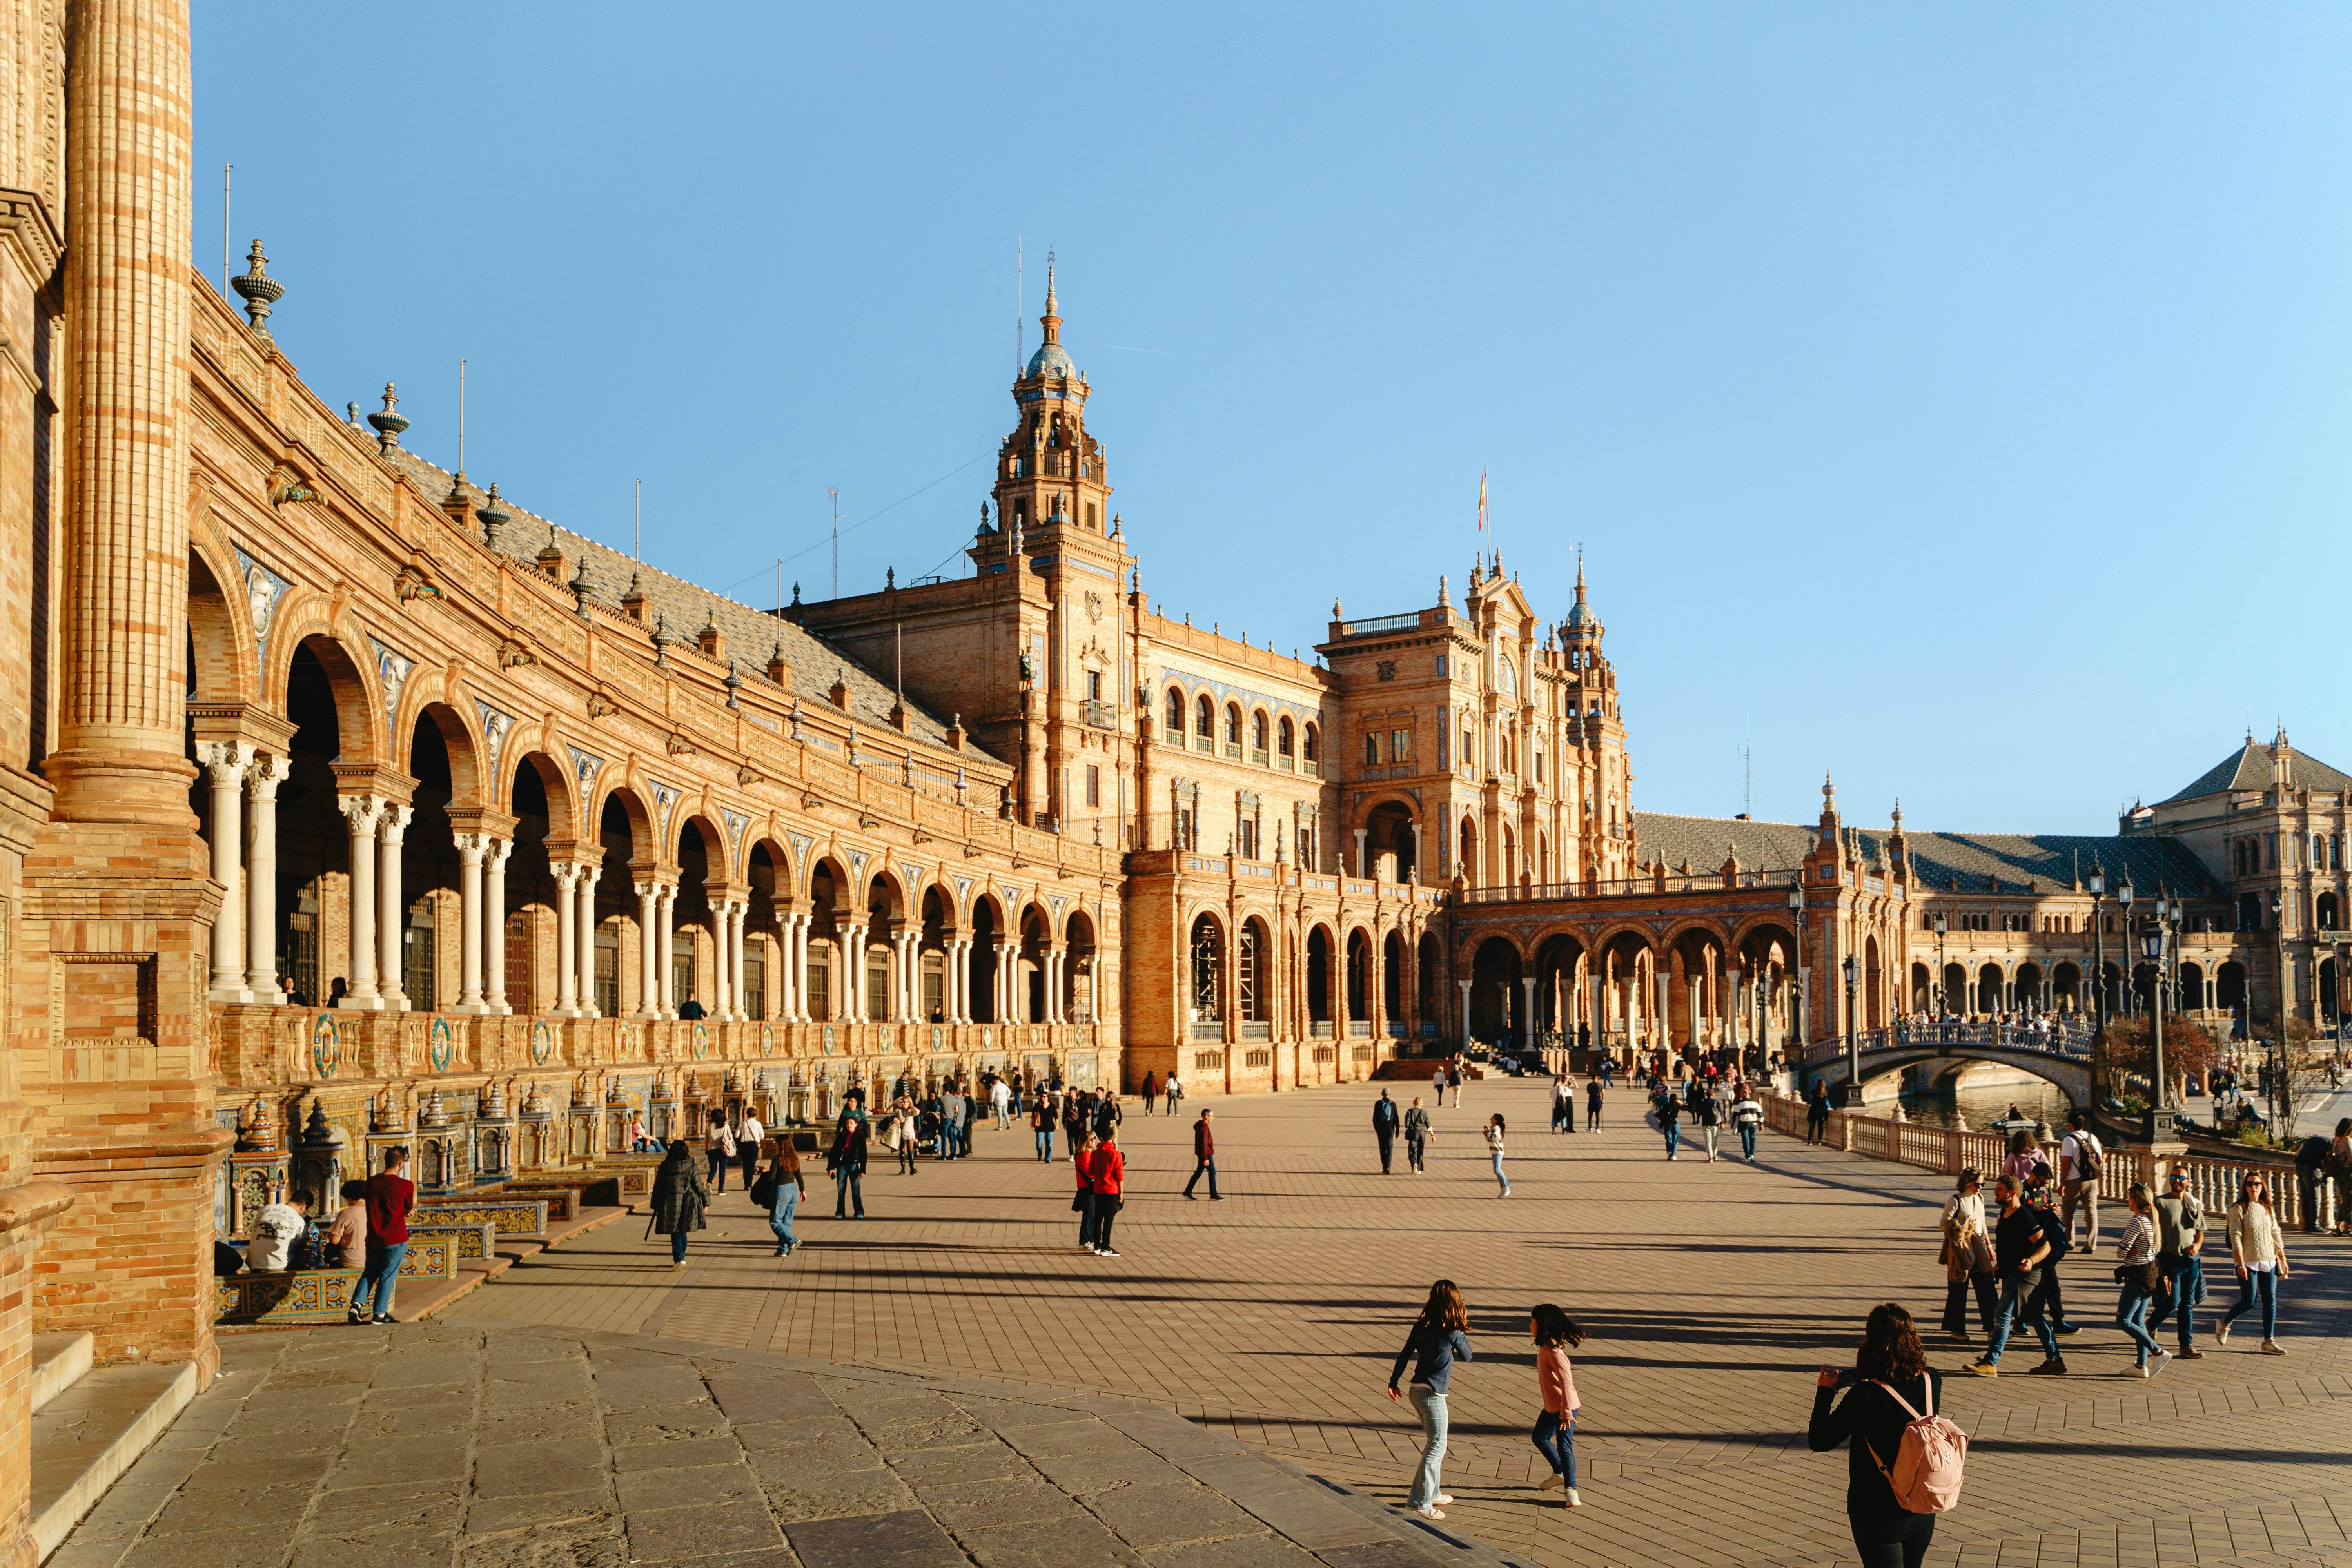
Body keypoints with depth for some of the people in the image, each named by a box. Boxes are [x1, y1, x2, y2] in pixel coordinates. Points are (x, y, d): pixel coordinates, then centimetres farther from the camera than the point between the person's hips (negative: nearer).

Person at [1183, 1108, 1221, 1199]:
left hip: (1201, 1154, 10)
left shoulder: (1200, 1126, 12)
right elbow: (1204, 1144, -23)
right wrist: (1206, 1158, -23)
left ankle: (1187, 1192, 15)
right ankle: (1213, 1195, 0)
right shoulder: (1204, 1128, -20)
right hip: (1206, 1154, -10)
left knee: (1198, 1173, 13)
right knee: (1212, 1173, -3)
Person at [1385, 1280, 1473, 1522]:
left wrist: (1393, 1383, 14)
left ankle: (1432, 1494, 29)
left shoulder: (1421, 1326, 4)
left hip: (1417, 1391, 7)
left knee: (1434, 1443, 20)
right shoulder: (1452, 1332, -13)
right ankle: (1421, 1502, -7)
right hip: (1433, 1394, -7)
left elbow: (1405, 1355, 7)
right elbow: (1467, 1357, 3)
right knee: (1437, 1447, -2)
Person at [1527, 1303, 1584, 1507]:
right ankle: (1559, 1473, 37)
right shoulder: (1545, 1347, 3)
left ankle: (1571, 1489, 2)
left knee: (1564, 1447, -8)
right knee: (1539, 1437, 22)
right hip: (1552, 1407, 10)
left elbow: (1566, 1382, -31)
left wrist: (1566, 1412, -32)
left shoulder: (1554, 1352, -26)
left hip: (1565, 1408, -10)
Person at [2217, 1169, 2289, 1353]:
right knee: (2249, 1301, -4)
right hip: (2249, 1263, -5)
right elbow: (2236, 1237, -13)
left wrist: (2283, 1260, 11)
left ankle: (2269, 1341, 10)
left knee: (2270, 1301, 3)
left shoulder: (2268, 1209, 9)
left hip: (2269, 1262, 5)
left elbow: (2276, 1235, 14)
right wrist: (2241, 1264, -18)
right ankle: (2224, 1323, 20)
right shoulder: (2239, 1209, -8)